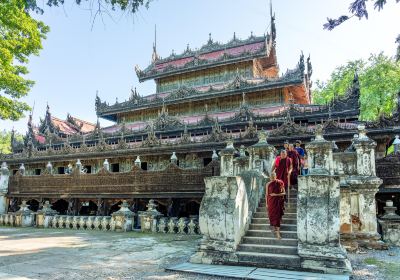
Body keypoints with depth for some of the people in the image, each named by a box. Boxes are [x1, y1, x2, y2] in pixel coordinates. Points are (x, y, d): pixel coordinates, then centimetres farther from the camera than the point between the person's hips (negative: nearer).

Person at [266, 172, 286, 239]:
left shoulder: (280, 183, -5)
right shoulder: (268, 184, 0)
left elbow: (284, 193, -3)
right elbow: (267, 194, 5)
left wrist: (276, 194, -16)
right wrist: (266, 203, 5)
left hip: (278, 202, -2)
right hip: (271, 201, 2)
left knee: (277, 216, -6)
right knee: (272, 215, 9)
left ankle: (278, 232, -4)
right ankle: (274, 227, 32)